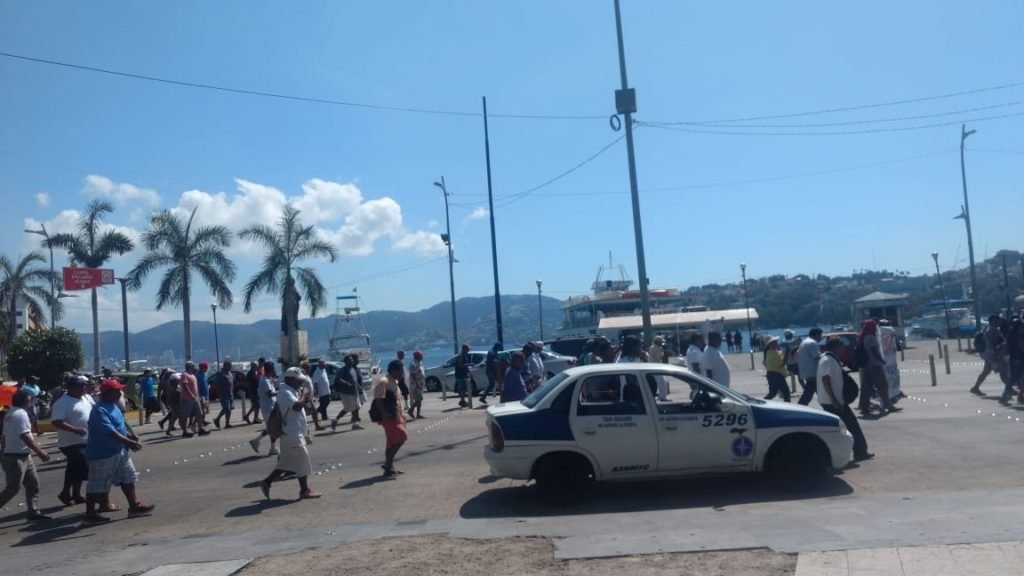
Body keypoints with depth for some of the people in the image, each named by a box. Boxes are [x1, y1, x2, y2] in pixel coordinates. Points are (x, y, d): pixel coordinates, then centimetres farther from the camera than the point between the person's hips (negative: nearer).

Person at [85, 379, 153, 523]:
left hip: (118, 450, 10)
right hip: (102, 453, -10)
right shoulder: (100, 410, -24)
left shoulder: (113, 406, 8)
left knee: (128, 477, 13)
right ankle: (91, 513, 15)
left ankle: (134, 505, 20)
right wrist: (128, 442, -36)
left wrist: (130, 436, 5)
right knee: (97, 484, 3)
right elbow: (110, 432, -32)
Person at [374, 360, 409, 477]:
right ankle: (388, 464, -7)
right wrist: (385, 414, -27)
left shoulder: (394, 382, 16)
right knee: (401, 437, -13)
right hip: (389, 418, -10)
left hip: (396, 417, 10)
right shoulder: (383, 382, -15)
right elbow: (378, 400, -22)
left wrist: (401, 413, 17)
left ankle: (389, 467, 19)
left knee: (392, 441, 13)